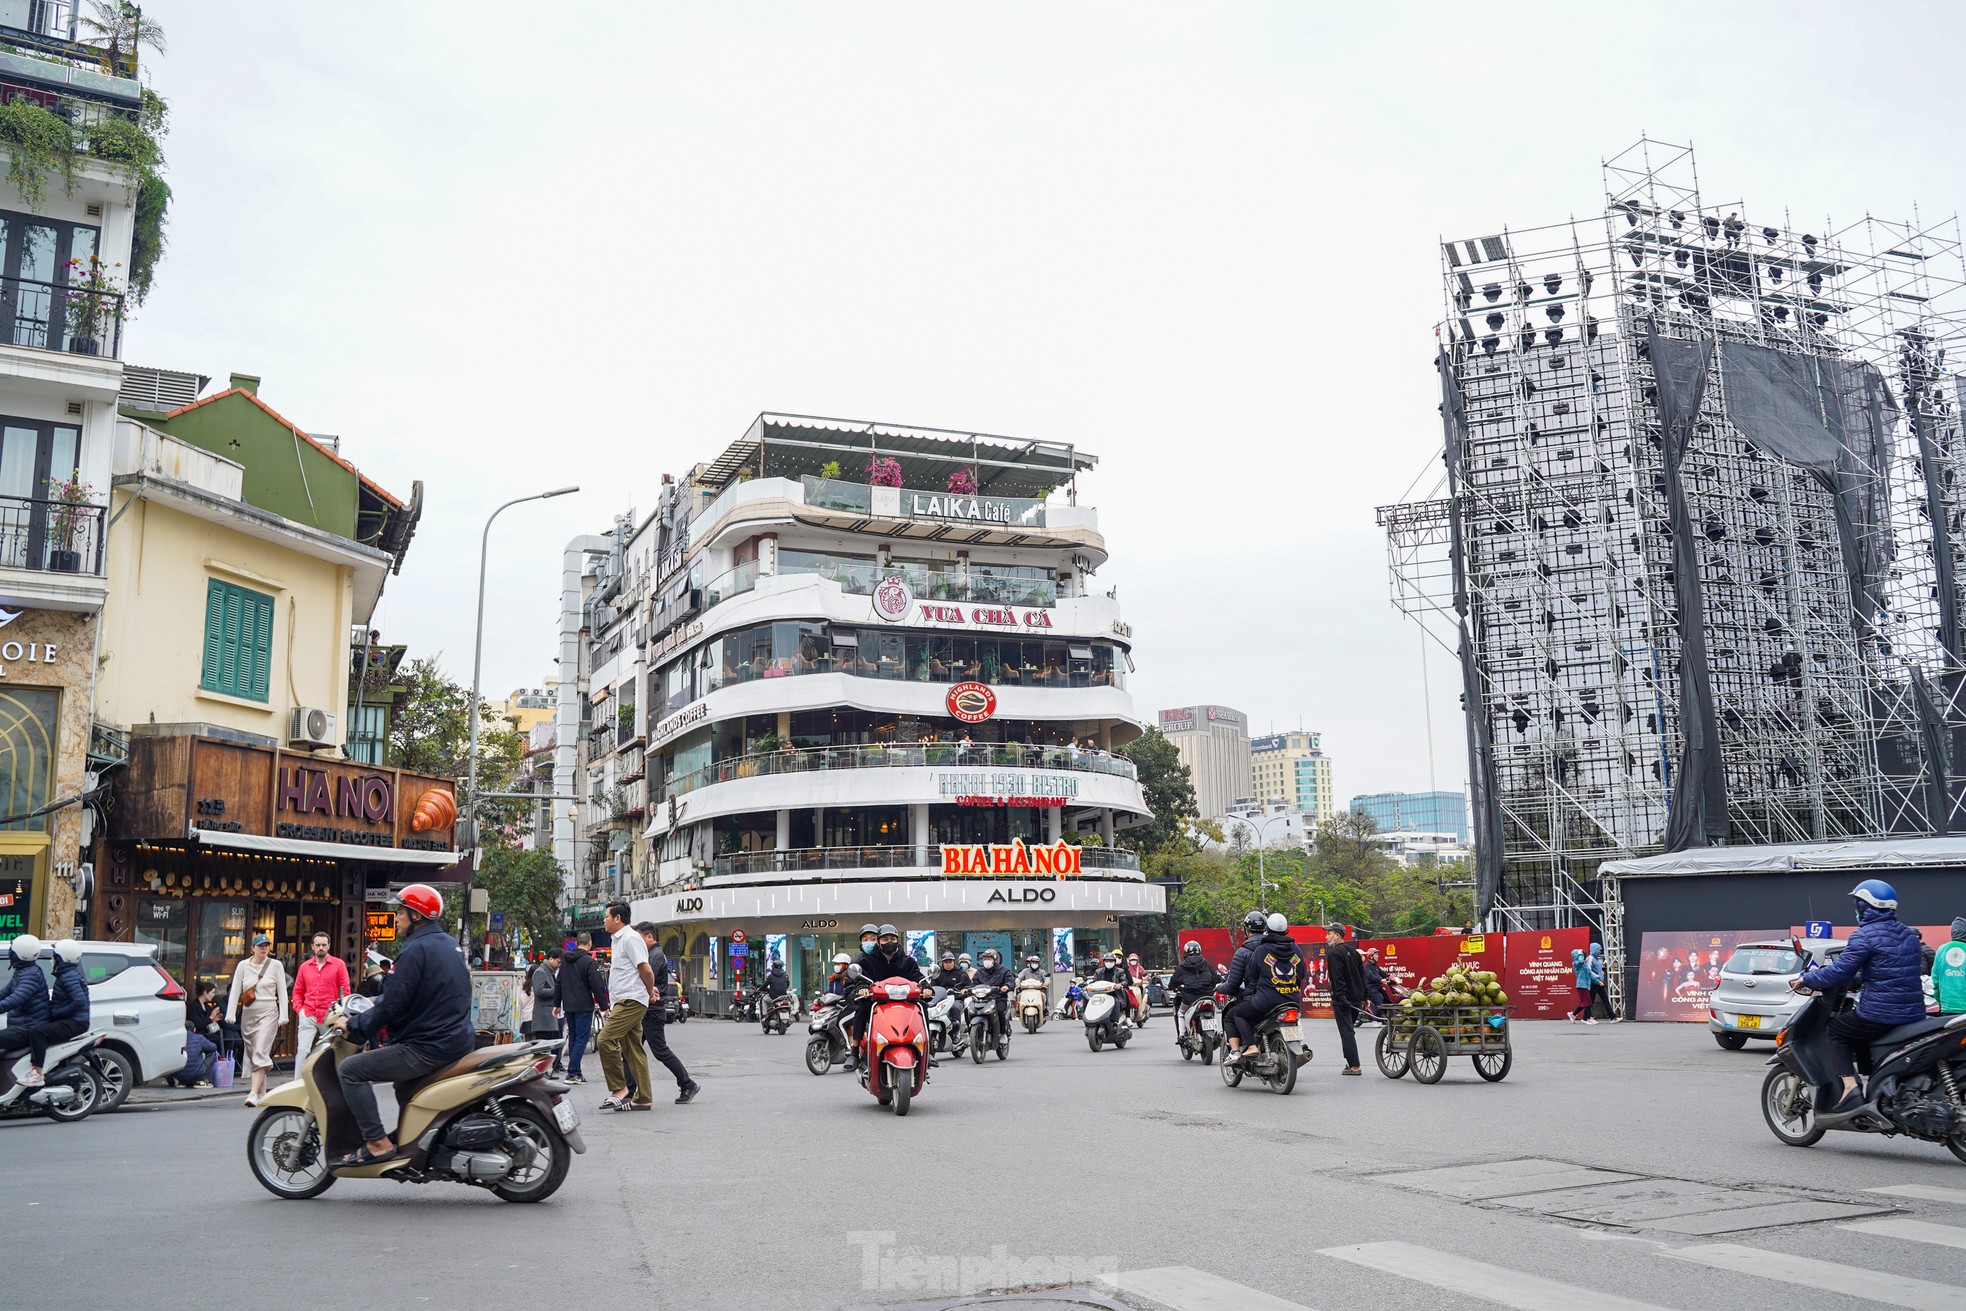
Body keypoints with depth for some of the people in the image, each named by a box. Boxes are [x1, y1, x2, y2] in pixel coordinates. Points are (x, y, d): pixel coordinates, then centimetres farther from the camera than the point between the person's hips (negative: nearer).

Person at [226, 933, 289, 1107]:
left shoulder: (276, 965, 2)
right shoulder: (243, 965, 7)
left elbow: (282, 991, 2)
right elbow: (235, 991, 4)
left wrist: (283, 1016, -4)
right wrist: (231, 1015, -4)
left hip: (268, 1013, -3)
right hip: (248, 1014, 4)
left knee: (260, 1053, -16)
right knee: (252, 1053, 8)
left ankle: (254, 1094, -22)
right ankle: (262, 1092, 18)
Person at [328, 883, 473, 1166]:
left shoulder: (416, 949, -14)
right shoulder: (450, 944, 14)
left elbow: (391, 1005, -18)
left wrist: (352, 1025, -4)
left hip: (428, 1047, -10)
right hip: (458, 1040, 10)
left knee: (350, 1070, -5)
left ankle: (377, 1143, -10)